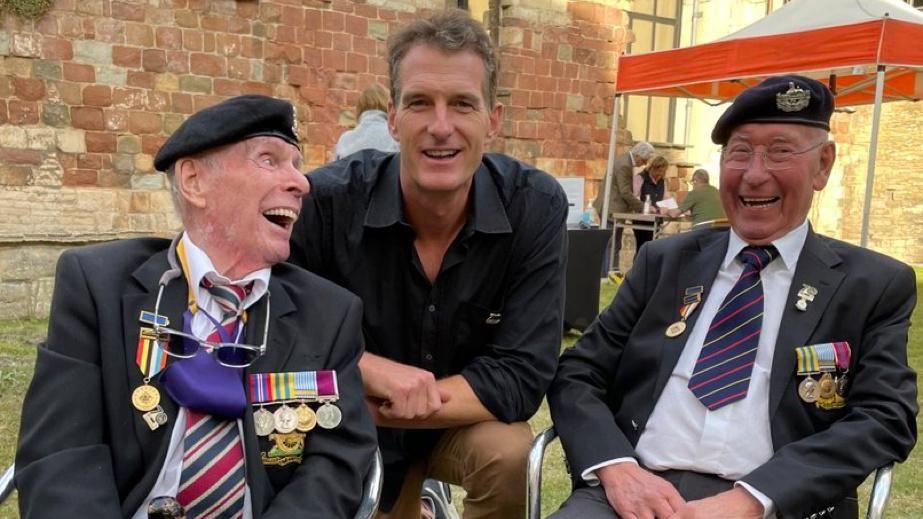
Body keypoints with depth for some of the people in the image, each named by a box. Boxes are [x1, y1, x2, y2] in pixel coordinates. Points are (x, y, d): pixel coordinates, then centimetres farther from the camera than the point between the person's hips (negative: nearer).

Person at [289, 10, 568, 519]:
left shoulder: (535, 208, -20)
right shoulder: (327, 200, -22)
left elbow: (521, 376, -22)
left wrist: (368, 409, -26)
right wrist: (371, 369, -30)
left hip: (469, 424, 0)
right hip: (349, 433, 1)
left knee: (511, 455, -27)